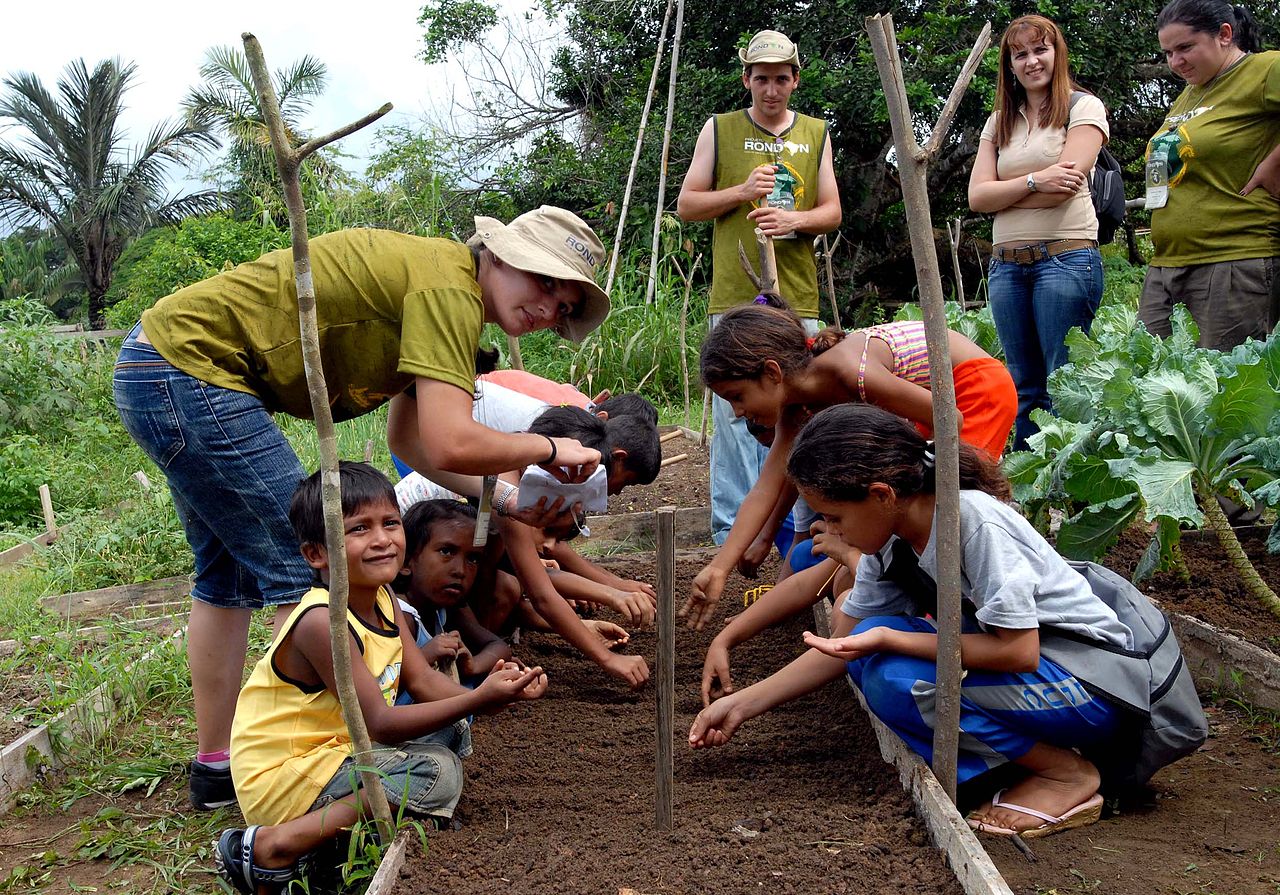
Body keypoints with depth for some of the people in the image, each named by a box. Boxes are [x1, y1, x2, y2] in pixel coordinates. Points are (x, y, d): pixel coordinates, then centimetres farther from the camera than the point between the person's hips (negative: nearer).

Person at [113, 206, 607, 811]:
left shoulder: (433, 289, 13)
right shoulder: (449, 288, -18)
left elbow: (411, 437, 17)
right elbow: (450, 446, -27)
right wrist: (549, 450, -10)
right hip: (191, 370, -11)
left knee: (229, 573, 19)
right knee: (311, 573, -9)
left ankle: (215, 769, 30)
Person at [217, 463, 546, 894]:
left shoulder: (383, 599, 3)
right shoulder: (323, 621, -26)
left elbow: (423, 681, 0)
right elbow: (381, 724, -25)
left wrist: (489, 692, -19)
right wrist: (478, 699, -32)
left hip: (335, 745, 9)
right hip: (284, 775, -9)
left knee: (445, 726, 12)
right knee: (437, 772, -20)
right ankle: (274, 846, -19)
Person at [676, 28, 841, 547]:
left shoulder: (816, 134, 15)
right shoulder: (719, 130, 8)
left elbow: (832, 211, 13)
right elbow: (686, 204, 8)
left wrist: (795, 219, -8)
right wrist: (742, 191, -8)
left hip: (799, 299, 2)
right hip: (735, 296, -2)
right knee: (735, 412, -4)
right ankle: (732, 525, 3)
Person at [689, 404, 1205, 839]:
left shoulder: (973, 518, -27)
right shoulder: (889, 538, -2)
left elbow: (1018, 650, -26)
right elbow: (844, 642, 5)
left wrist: (887, 639, -25)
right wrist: (742, 705, 2)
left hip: (1102, 678, -8)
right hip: (1026, 655, 8)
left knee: (898, 680, -25)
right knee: (874, 654, -6)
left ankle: (1067, 774, -8)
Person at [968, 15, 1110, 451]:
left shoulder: (1083, 107, 3)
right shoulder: (999, 122, 17)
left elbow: (1062, 186, -10)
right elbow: (977, 196, 4)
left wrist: (1004, 193, 1)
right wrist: (1034, 181, -10)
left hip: (1066, 259, -5)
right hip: (1007, 264, 5)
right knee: (1025, 389, 9)